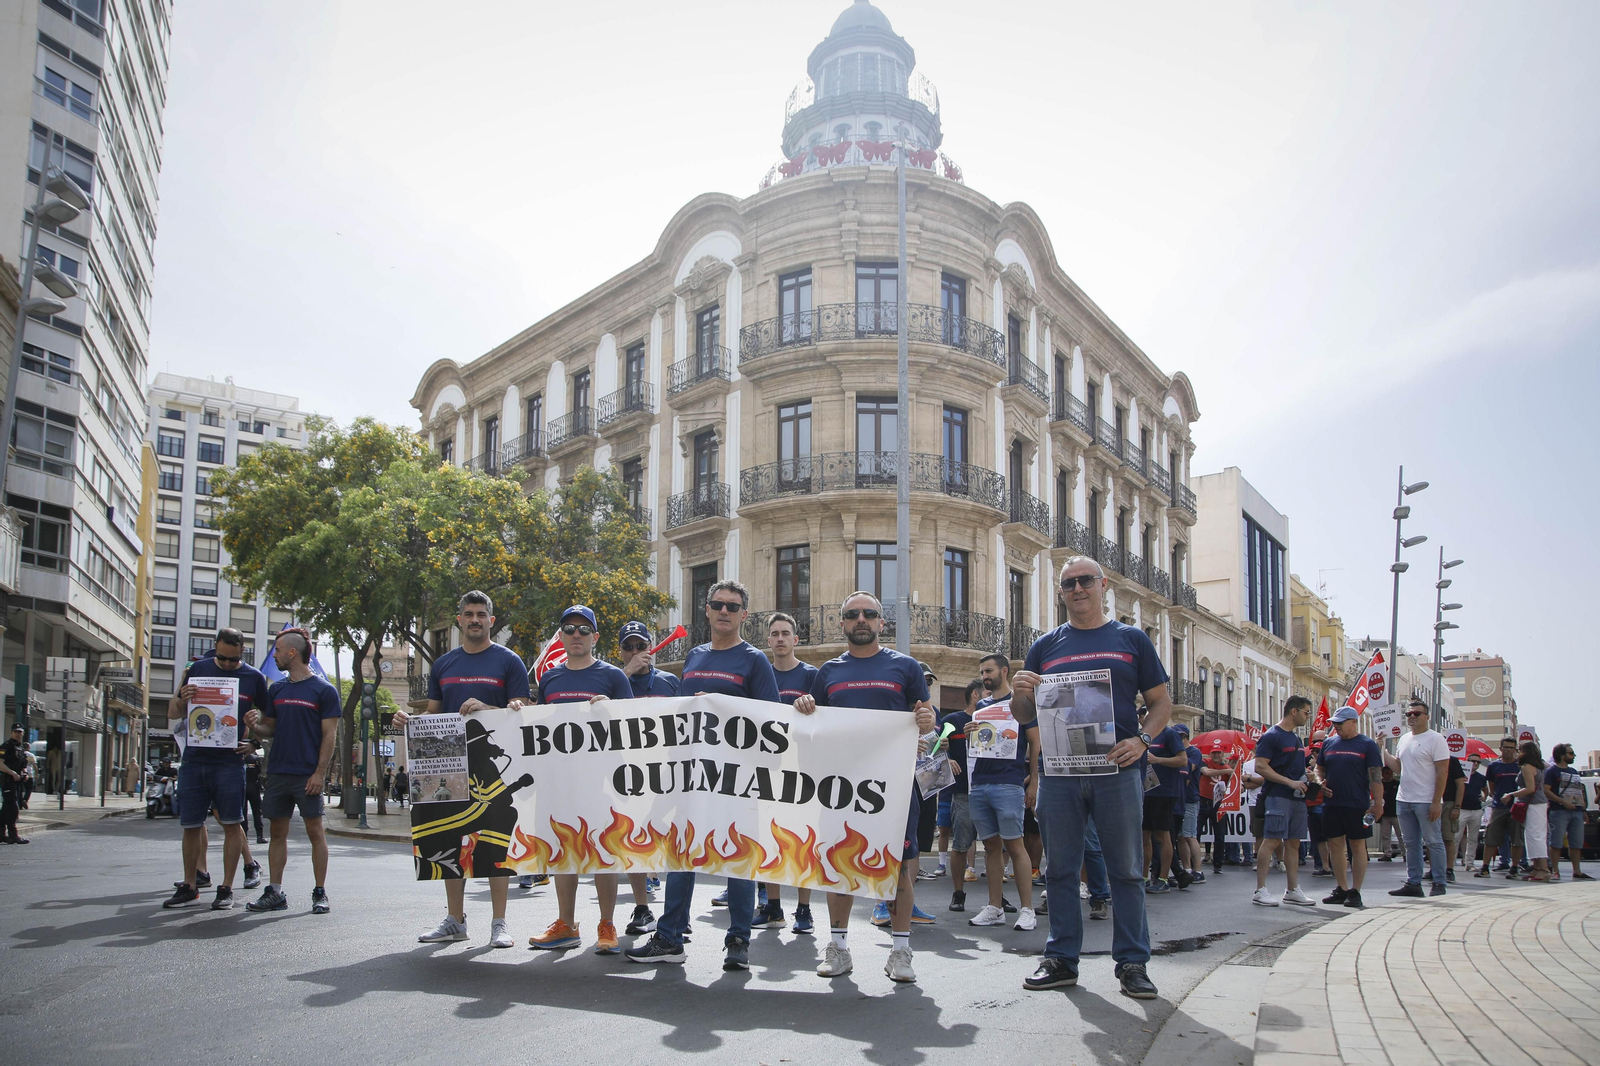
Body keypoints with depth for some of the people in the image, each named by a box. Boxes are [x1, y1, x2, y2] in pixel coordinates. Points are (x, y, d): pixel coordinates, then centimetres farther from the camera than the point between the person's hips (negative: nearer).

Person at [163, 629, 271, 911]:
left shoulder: (254, 677, 3)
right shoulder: (198, 669, 7)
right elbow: (173, 714, 11)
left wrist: (254, 743, -5)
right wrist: (182, 699, -11)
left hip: (230, 761, -2)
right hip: (194, 759, 2)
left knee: (231, 824, -1)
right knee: (191, 825, 8)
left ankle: (226, 888, 8)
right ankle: (189, 886, 21)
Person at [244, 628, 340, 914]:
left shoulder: (324, 690, -3)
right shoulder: (277, 689, 14)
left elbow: (329, 735, -6)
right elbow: (271, 729, 18)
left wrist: (320, 773, -14)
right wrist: (255, 726, -5)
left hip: (307, 775, -6)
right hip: (277, 772, 6)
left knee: (315, 831, -1)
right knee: (277, 831, 8)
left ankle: (320, 894, 4)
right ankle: (274, 893, 14)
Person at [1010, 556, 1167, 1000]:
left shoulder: (1132, 639, 10)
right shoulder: (1045, 646, 13)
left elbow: (1161, 703, 9)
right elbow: (1025, 716, 14)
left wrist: (1141, 740, -9)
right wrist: (1020, 692, -9)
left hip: (1117, 769, -2)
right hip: (1058, 772, 2)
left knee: (1126, 870, 2)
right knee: (1061, 869, 6)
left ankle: (1132, 963, 11)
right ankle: (1061, 959, 16)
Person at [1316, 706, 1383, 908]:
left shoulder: (1367, 745, -2)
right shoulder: (1328, 743, 12)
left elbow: (1376, 776, -6)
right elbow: (1320, 770, 20)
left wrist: (1378, 803, -12)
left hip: (1357, 806, -5)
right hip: (1331, 804, 5)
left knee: (1357, 846, 1)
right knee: (1335, 845, 8)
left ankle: (1355, 892, 7)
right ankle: (1341, 889, 18)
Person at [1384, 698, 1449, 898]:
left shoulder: (1435, 739, -9)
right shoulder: (1404, 739, 14)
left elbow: (1442, 772, -13)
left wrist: (1436, 802, -18)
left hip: (1426, 802, -7)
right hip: (1405, 799, 7)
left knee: (1433, 842, 0)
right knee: (1411, 843, 11)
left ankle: (1439, 885, 6)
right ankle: (1413, 883, 18)